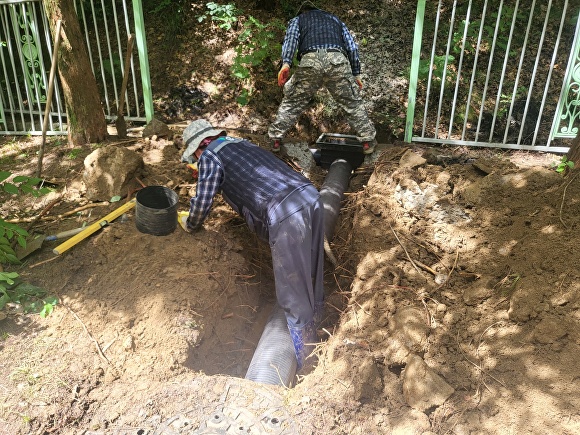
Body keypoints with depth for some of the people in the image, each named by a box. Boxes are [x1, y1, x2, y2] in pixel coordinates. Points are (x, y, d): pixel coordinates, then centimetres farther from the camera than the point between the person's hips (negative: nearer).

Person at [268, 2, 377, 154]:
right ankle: (368, 141, 13)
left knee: (292, 102, 14)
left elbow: (291, 38, 5)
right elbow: (352, 47, 27)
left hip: (310, 61, -1)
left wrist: (286, 63, -8)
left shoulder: (297, 19, 29)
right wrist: (356, 74, 27)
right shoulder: (335, 19, 37)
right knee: (353, 103, 14)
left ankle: (275, 139, 15)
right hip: (338, 61, 1)